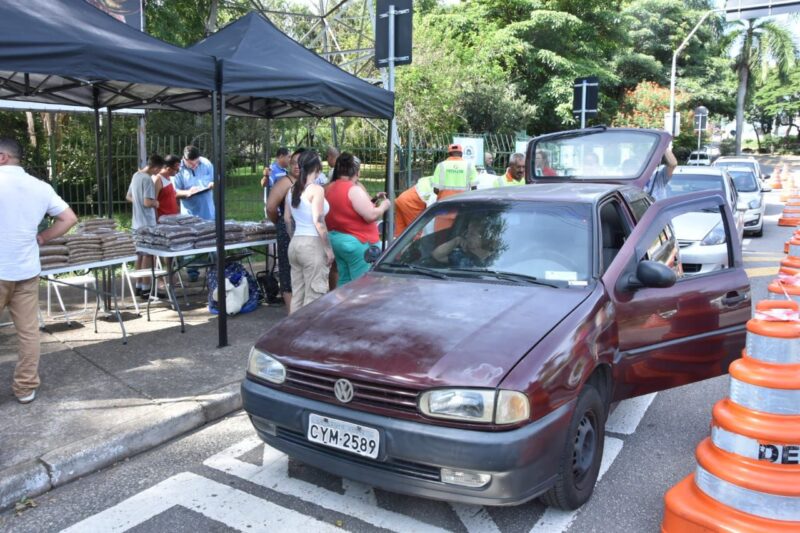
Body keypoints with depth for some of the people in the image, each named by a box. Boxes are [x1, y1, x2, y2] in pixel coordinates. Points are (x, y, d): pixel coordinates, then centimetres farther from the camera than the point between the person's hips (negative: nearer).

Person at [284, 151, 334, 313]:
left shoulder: (292, 189, 10)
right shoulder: (316, 189, -12)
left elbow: (287, 219, 14)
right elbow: (318, 222, -16)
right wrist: (329, 249, -11)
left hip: (295, 244, 8)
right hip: (312, 244, -7)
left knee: (297, 294, 13)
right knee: (313, 296, -1)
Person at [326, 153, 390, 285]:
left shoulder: (330, 188, 12)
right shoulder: (354, 189, -16)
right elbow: (371, 215, -19)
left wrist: (373, 200, 17)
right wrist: (383, 206, -1)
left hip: (335, 238, 9)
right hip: (357, 242, -9)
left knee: (344, 282, 14)